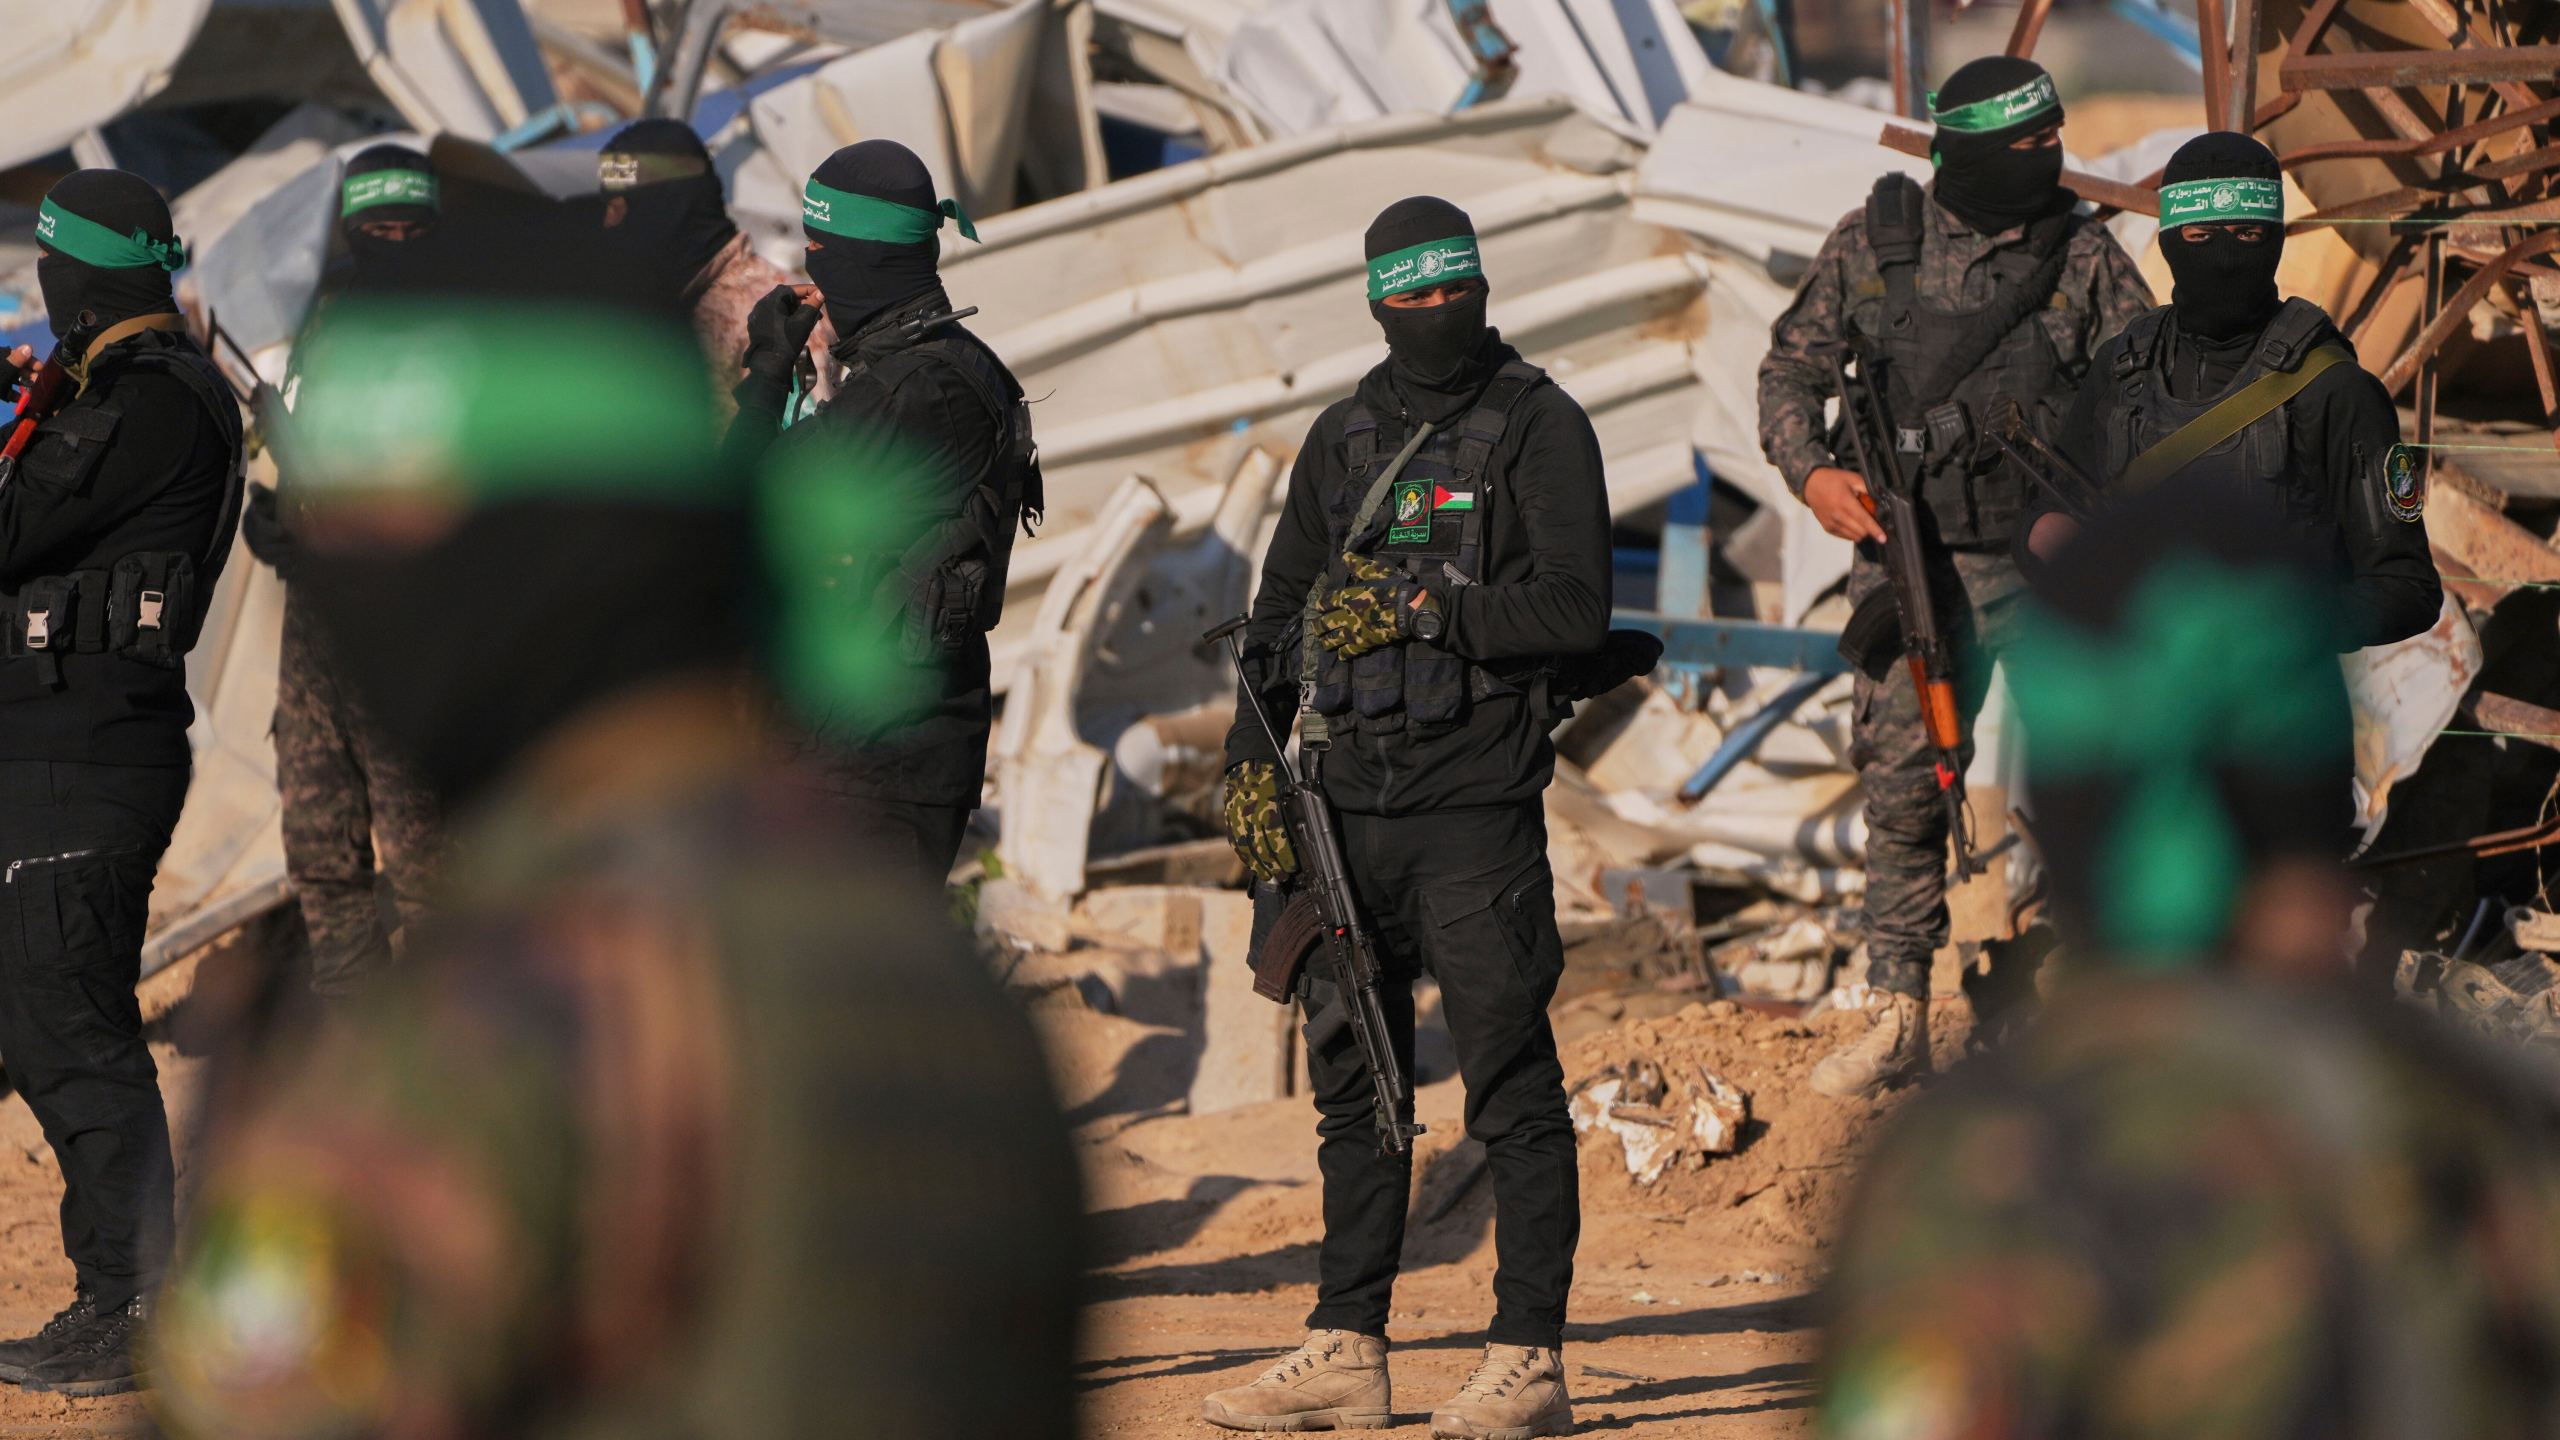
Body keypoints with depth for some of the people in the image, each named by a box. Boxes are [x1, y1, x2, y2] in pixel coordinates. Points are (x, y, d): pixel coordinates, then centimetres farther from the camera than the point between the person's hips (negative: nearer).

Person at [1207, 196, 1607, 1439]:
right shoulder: (1343, 438, 15)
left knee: (1509, 1081, -5)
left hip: (1476, 802, -6)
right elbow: (1282, 604, 19)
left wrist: (1419, 612, -16)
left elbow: (1575, 609, -12)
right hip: (1346, 797, 6)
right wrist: (1250, 762, 9)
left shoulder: (1538, 428, -3)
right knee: (1352, 1080, 10)